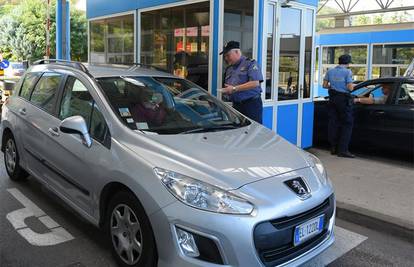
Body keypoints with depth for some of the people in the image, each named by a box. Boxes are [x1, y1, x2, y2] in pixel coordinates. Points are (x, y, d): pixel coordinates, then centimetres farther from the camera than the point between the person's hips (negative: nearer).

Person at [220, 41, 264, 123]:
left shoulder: (250, 63, -2)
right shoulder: (229, 69, 19)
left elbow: (255, 83, -15)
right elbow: (227, 87, 25)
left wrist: (234, 88, -15)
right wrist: (226, 91, 0)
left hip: (251, 104, -6)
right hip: (236, 106, 6)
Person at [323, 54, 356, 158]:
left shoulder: (330, 71, 6)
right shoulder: (347, 72, -9)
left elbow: (325, 85, 9)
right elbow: (350, 87, -14)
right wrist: (352, 85, 8)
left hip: (333, 98, 6)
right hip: (344, 99, -6)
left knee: (333, 123, 10)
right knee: (347, 123, 0)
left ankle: (333, 148, 16)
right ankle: (343, 150, -4)